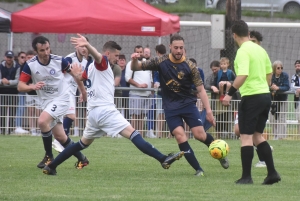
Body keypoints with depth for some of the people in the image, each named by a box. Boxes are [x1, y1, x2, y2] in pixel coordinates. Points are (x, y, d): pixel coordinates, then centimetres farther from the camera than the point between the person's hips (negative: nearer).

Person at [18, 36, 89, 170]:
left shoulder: (59, 61, -16)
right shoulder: (30, 65, -13)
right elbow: (20, 86, -15)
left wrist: (83, 91, 13)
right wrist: (32, 86, -36)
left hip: (61, 98, -4)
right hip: (46, 101, 4)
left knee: (42, 121, -27)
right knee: (59, 136, 9)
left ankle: (49, 157, -12)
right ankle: (81, 159, 27)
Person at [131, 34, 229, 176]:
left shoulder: (190, 66, -8)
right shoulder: (161, 62, -5)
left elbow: (200, 89, -7)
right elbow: (136, 68, 2)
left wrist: (208, 110, -15)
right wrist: (134, 60, -23)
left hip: (188, 104, -1)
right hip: (170, 107, 1)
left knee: (200, 134, -12)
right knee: (180, 137, -16)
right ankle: (198, 169, -7)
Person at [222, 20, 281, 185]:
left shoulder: (243, 51, -13)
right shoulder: (260, 49, 12)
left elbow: (243, 75, -24)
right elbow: (269, 73, 17)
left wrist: (230, 94, -21)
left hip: (251, 97, -8)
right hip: (265, 95, 8)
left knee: (246, 136, -2)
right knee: (257, 135, 16)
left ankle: (246, 176, -2)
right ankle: (272, 173, 10)